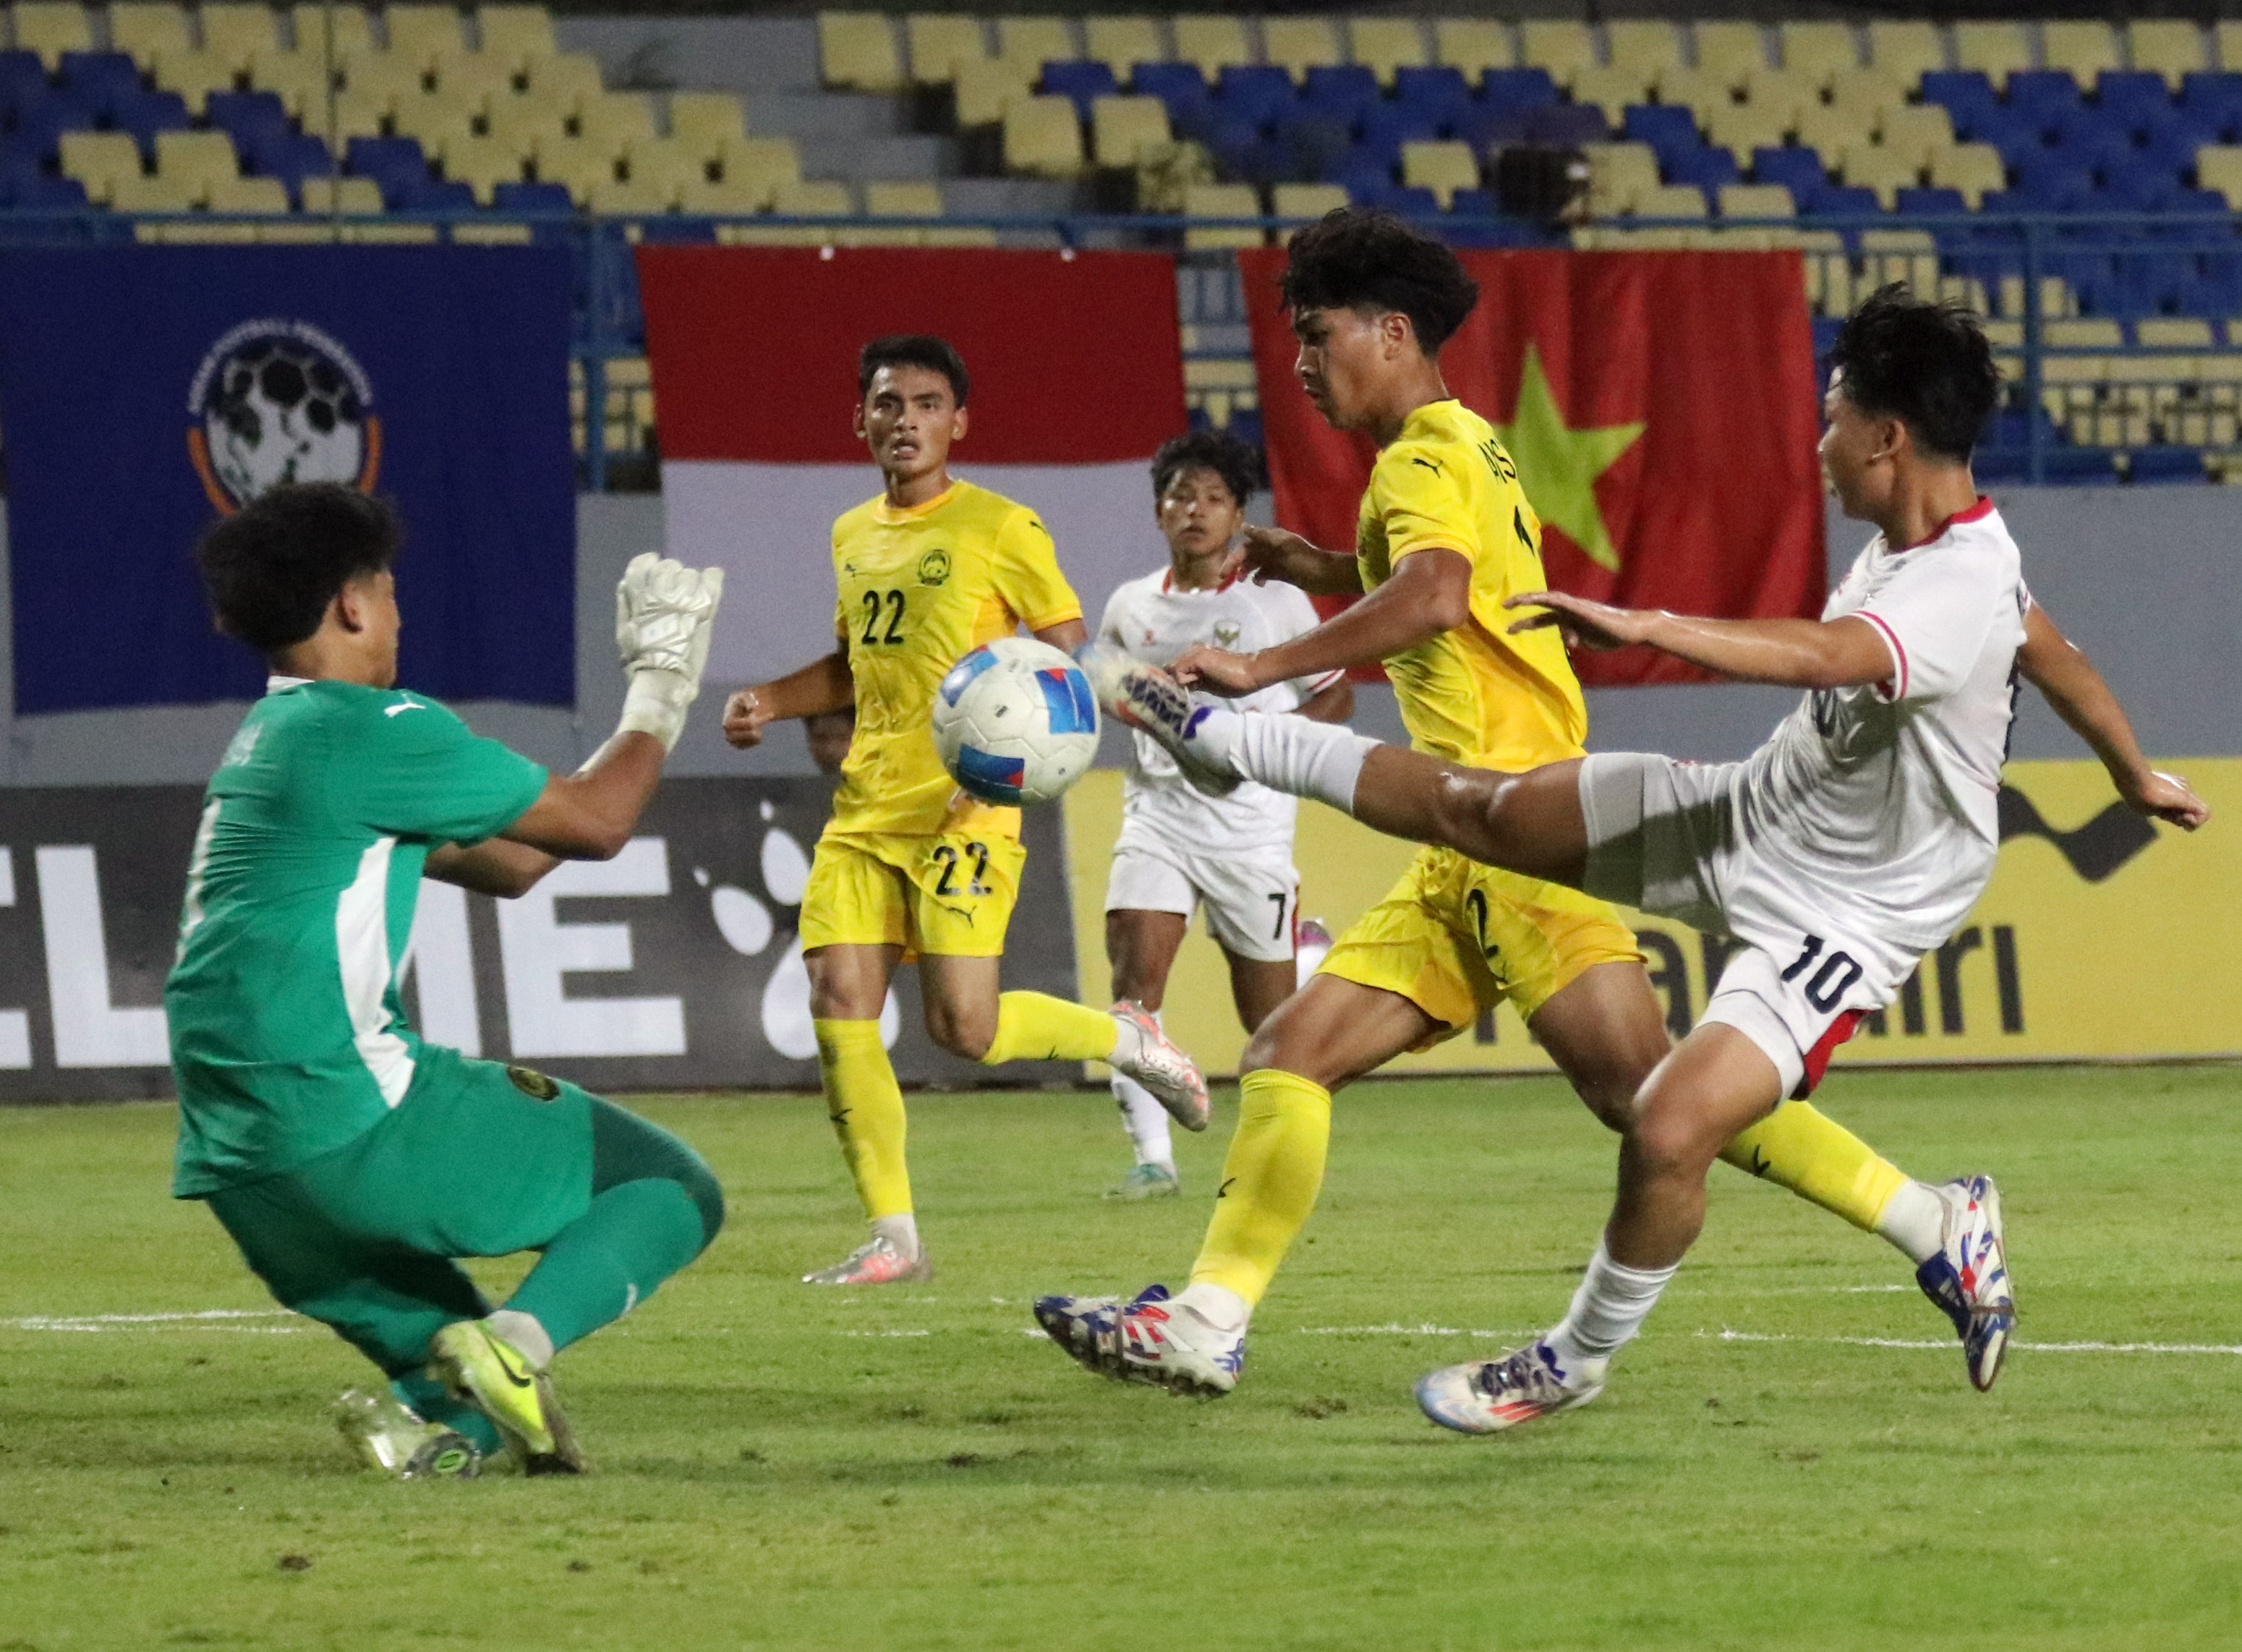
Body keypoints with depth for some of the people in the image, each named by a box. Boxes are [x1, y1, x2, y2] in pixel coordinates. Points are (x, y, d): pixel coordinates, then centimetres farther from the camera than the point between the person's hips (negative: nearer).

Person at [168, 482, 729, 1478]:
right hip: (353, 1119, -8)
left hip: (239, 1171, 8)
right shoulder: (370, 728, -7)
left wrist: (648, 712, 32)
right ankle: (520, 1337, -22)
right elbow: (597, 825, 0)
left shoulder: (268, 742, 22)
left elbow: (505, 863, 27)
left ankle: (428, 1411, -13)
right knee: (670, 1188, 4)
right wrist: (660, 689, 15)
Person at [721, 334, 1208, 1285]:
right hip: (866, 806, 6)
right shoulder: (853, 536, 16)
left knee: (963, 1027, -14)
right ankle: (892, 1238, 1)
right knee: (838, 1006, -7)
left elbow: (1073, 654, -3)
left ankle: (1128, 1039, 16)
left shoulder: (1002, 529, -4)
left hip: (964, 807, -6)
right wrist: (770, 702, 13)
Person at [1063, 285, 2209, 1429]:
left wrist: (1642, 627, -56)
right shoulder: (1918, 542, 0)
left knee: (1668, 1134, -20)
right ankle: (1219, 741, 26)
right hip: (1751, 815, 8)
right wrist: (2135, 778, 34)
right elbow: (2052, 653, 18)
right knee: (1479, 809, 8)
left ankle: (1577, 1364, 5)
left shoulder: (1961, 594, -30)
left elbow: (1825, 655, -50)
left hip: (1841, 916, -8)